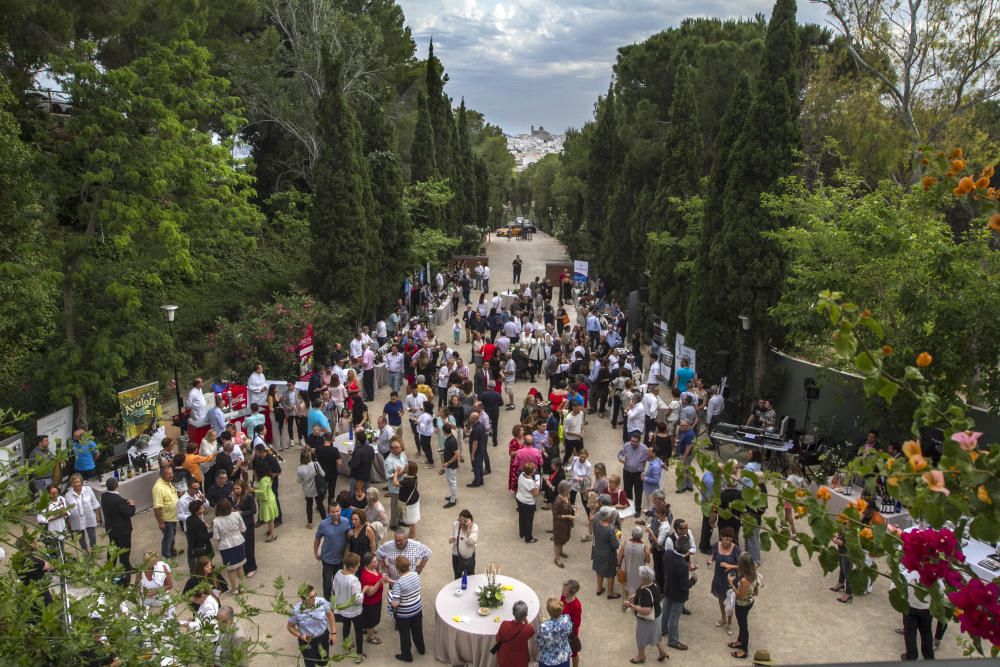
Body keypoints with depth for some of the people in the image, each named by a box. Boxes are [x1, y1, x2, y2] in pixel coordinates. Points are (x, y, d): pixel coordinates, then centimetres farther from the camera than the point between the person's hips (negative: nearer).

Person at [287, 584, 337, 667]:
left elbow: (330, 614, -5)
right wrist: (300, 635, -26)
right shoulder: (296, 611, -27)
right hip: (306, 640, -2)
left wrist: (333, 632, -5)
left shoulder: (322, 602, -23)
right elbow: (290, 627, -10)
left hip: (323, 636, 2)